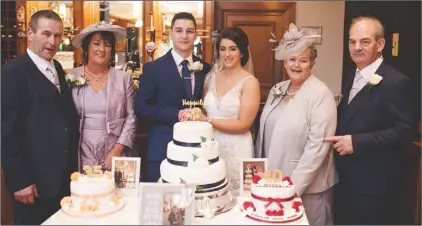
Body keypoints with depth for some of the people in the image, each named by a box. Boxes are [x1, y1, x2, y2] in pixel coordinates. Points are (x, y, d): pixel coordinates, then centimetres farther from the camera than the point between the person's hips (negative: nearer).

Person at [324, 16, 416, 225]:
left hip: (373, 183, -7)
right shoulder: (350, 77, 9)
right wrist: (339, 139, 0)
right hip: (345, 178, 8)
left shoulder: (395, 82, -16)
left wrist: (356, 142, -25)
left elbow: (404, 131, -21)